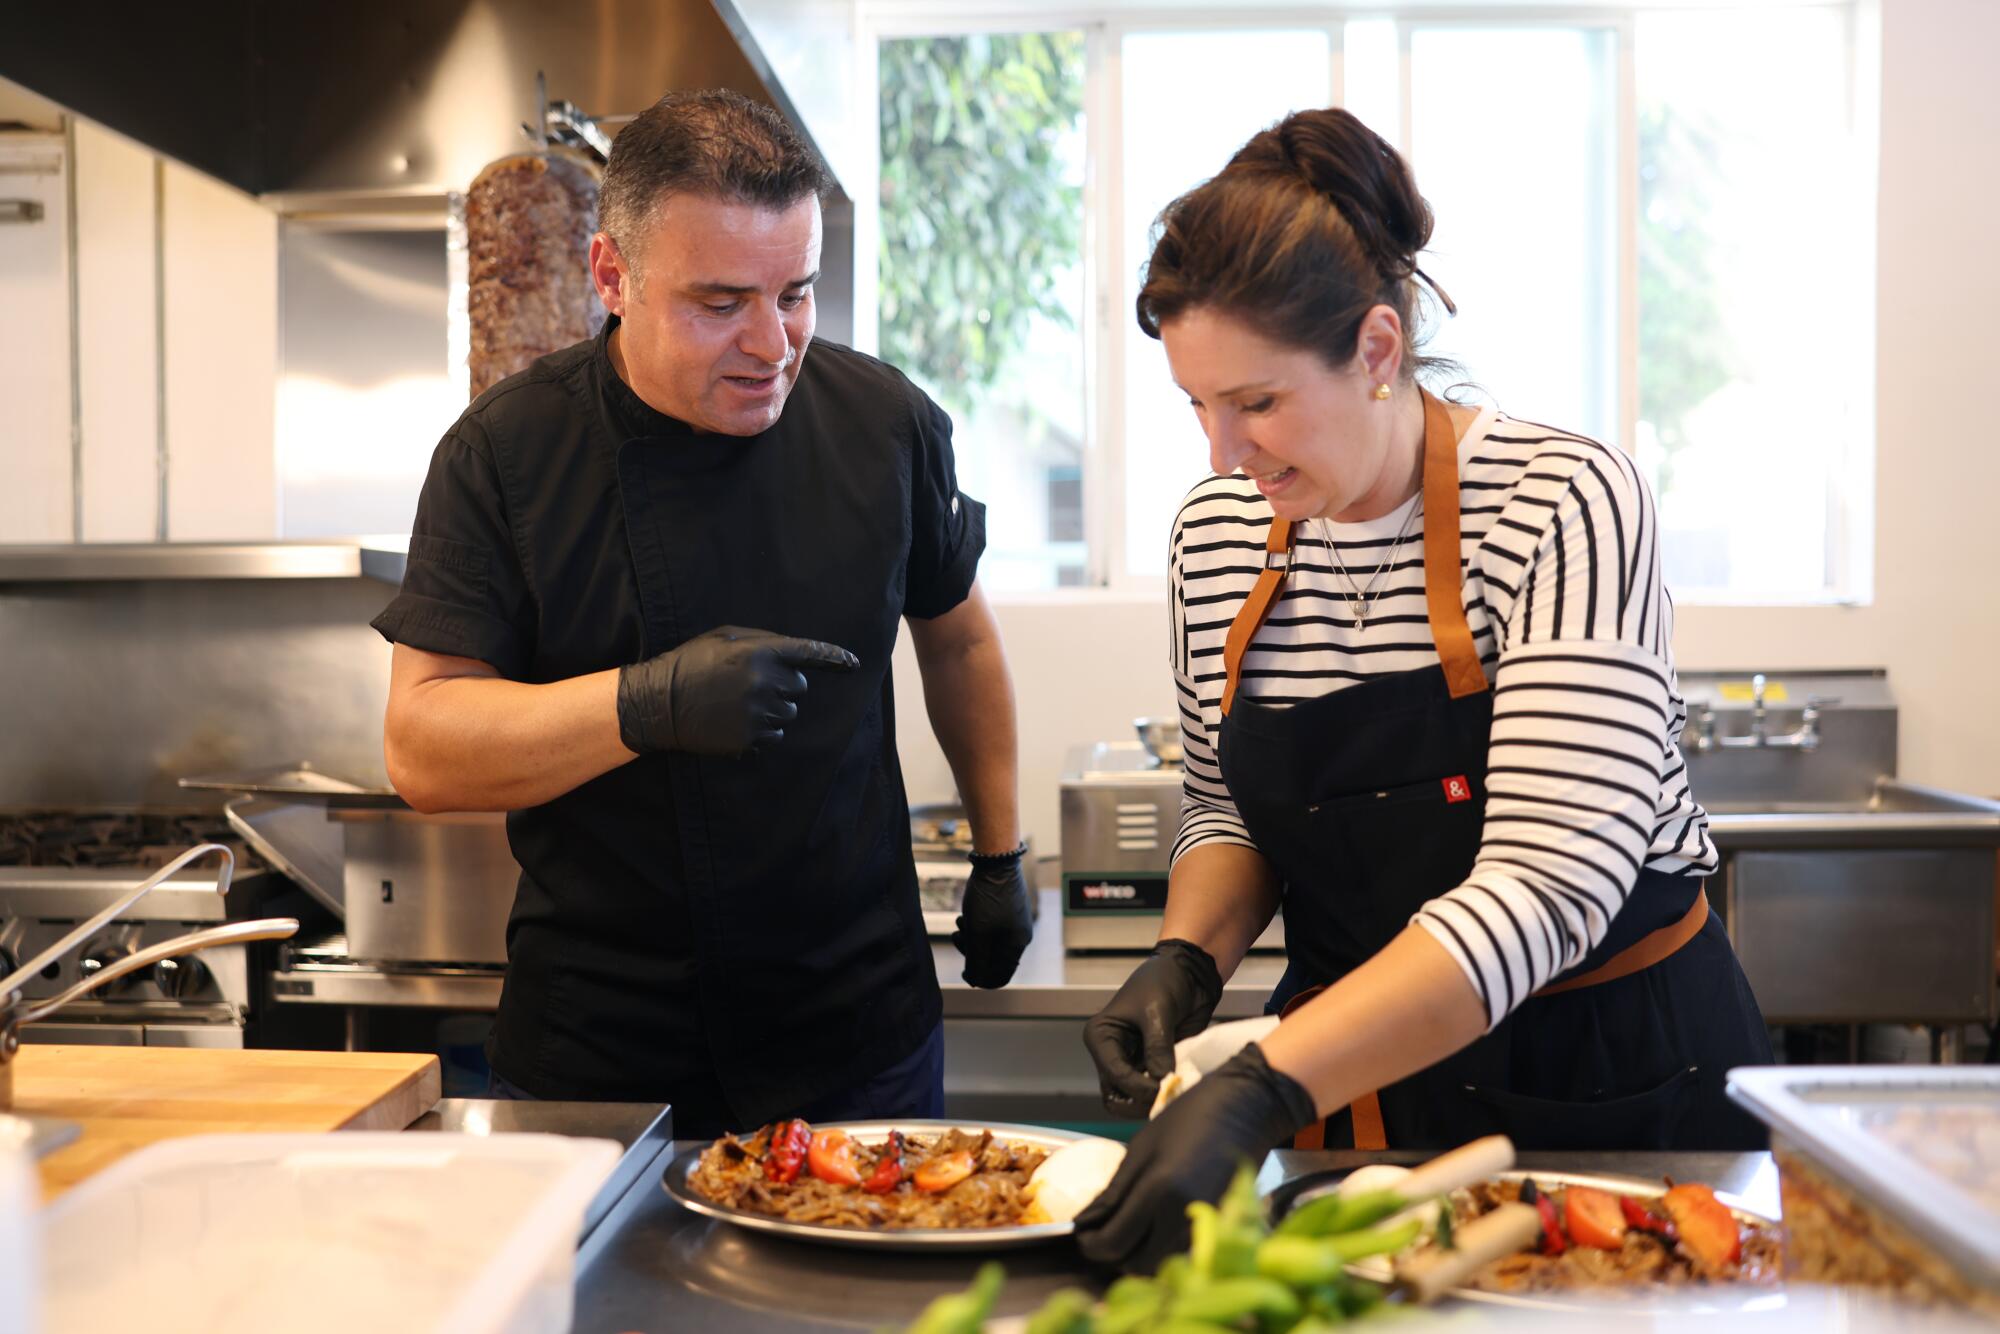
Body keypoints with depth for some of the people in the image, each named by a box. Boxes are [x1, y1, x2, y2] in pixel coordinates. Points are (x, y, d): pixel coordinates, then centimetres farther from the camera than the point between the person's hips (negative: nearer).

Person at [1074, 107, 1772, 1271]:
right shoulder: (1218, 529, -4)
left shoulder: (1566, 504, -21)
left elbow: (1546, 886, -29)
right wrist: (1188, 960, -12)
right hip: (1360, 1071, 4)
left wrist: (1264, 1087, -38)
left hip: (1617, 1078, -4)